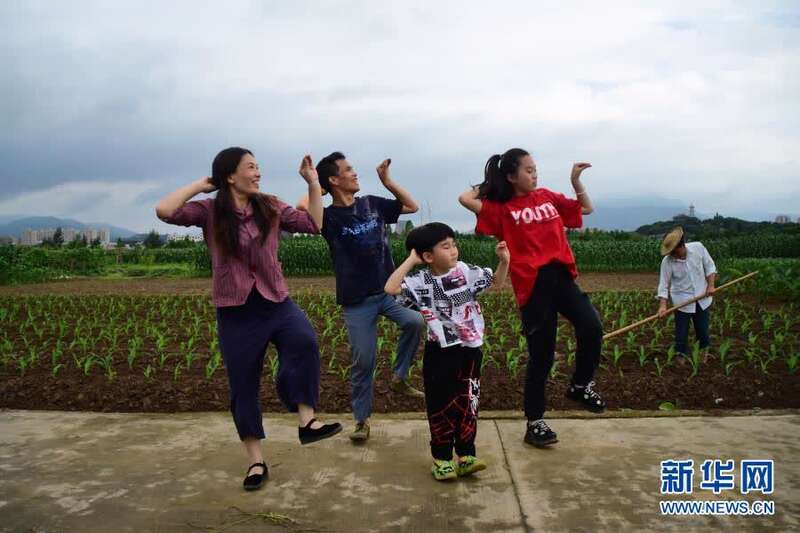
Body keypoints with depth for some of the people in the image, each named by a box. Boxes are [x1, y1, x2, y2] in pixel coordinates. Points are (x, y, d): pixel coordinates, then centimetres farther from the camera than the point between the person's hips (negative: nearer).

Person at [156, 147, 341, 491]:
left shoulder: (270, 208, 4)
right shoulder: (210, 211, -4)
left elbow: (313, 225, 6)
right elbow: (164, 211, -19)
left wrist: (313, 183, 3)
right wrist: (202, 185, -7)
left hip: (275, 303, 2)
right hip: (236, 312, -1)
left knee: (304, 341, -32)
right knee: (243, 387, 8)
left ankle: (307, 421, -21)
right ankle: (256, 462, 24)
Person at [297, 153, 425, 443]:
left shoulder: (372, 204, 4)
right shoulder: (329, 217, -9)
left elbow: (411, 206, 13)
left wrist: (387, 180, 4)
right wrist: (314, 187, -16)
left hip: (388, 289, 3)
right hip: (356, 300, -3)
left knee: (415, 321, -23)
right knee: (363, 361, 1)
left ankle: (399, 377, 2)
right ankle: (362, 419, 23)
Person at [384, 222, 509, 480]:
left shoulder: (466, 272, -3)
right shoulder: (421, 281, -13)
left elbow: (496, 282, 11)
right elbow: (390, 288, -28)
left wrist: (504, 261, -7)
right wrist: (410, 261, -24)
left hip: (470, 350, 3)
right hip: (440, 353, -3)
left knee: (468, 403, 11)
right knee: (441, 405, 7)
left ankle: (466, 455, 24)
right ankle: (441, 458, 22)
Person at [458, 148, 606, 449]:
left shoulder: (547, 197, 16)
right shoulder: (502, 209, 3)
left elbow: (586, 209, 24)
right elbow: (465, 199, -10)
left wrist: (576, 181, 10)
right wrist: (489, 185, 7)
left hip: (560, 276, 4)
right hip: (531, 285, -4)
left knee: (591, 326, -19)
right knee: (541, 355, 1)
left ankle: (580, 386, 10)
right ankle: (534, 423, 18)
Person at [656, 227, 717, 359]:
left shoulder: (698, 247, -14)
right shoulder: (667, 261, -18)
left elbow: (709, 266, 0)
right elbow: (663, 284, -15)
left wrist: (711, 285, -9)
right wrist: (663, 305, -24)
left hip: (702, 298, 2)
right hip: (682, 301, -2)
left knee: (703, 330, 16)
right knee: (681, 332, 3)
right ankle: (682, 356, 22)